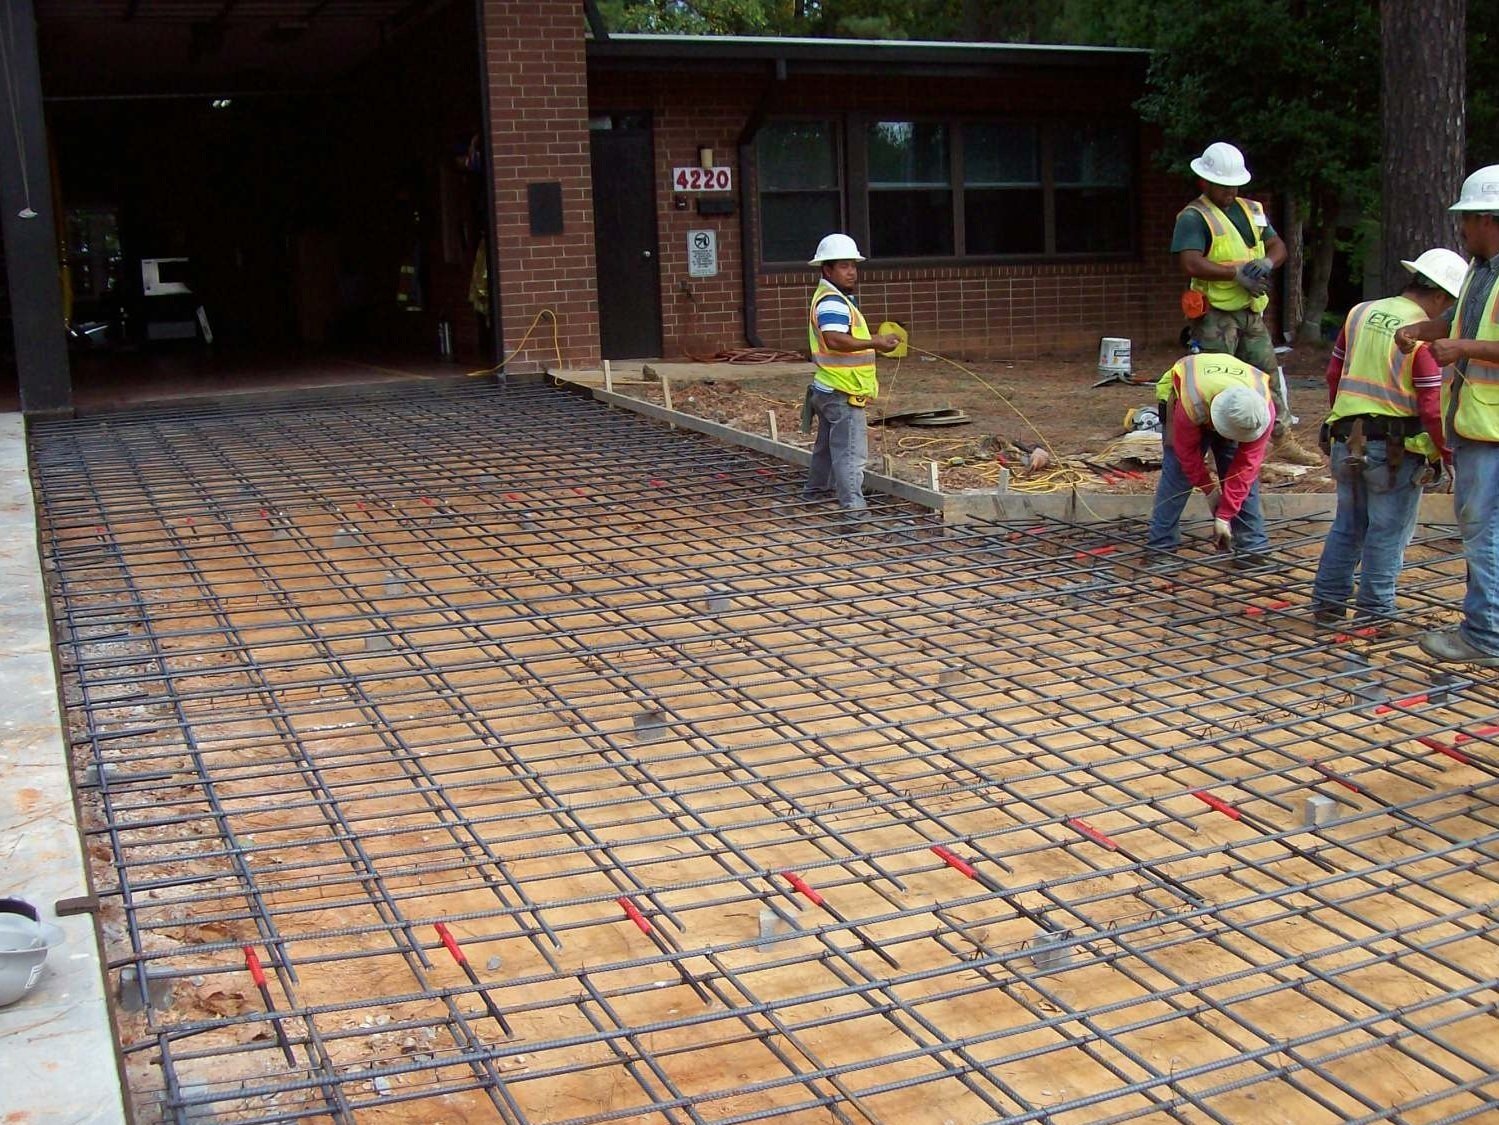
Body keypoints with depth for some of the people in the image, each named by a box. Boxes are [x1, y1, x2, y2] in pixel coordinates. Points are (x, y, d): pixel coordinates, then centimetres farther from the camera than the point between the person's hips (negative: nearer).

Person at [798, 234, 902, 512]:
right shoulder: (831, 301, -18)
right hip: (841, 393, -11)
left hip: (830, 389, 11)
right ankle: (852, 505, -15)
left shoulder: (840, 299, 18)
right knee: (850, 451, -13)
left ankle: (815, 492, 36)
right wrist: (874, 343, -38)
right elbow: (834, 340, -33)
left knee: (827, 445, 23)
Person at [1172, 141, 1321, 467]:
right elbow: (1191, 264, -22)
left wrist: (1267, 263, -10)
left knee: (1268, 375, 12)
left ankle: (1284, 441, 21)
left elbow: (1278, 246, 14)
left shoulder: (1252, 210, 15)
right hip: (1215, 313, -7)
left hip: (1251, 310, 7)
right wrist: (1238, 273, -21)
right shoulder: (1193, 217, -10)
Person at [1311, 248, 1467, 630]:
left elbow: (1334, 374, 14)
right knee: (1387, 534, 7)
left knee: (1347, 526, 17)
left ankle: (1327, 603, 21)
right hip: (1397, 449, -6)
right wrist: (1445, 454, -4)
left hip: (1347, 440, 6)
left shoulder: (1361, 312, 4)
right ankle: (1373, 612, 13)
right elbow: (1432, 409, -16)